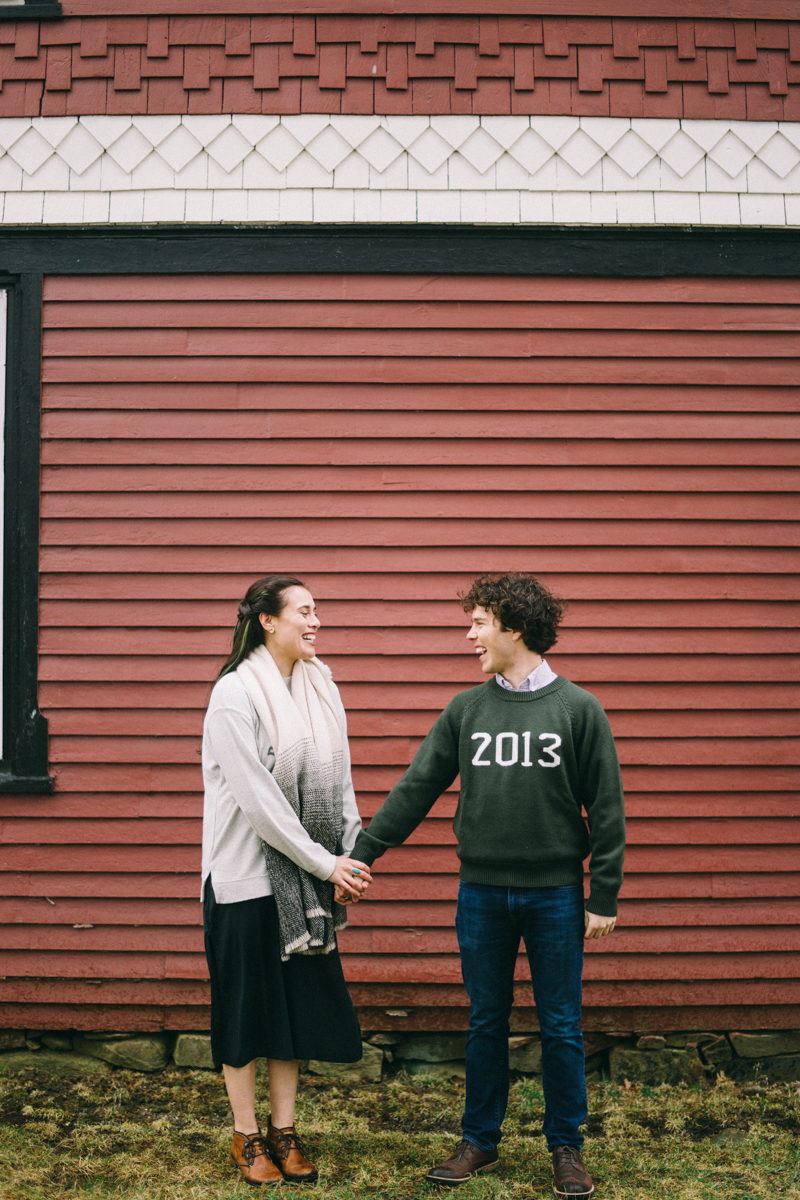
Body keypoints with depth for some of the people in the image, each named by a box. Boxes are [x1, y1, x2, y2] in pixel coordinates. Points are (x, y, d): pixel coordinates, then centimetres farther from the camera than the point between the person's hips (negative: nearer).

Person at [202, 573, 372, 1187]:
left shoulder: (321, 687, 6)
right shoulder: (235, 693, -14)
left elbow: (338, 780, 8)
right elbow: (259, 799, -18)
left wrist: (351, 857, -2)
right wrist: (325, 862, -15)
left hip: (306, 877, 6)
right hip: (247, 876, -6)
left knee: (300, 999, 11)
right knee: (245, 1003, 6)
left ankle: (284, 1130, 26)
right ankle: (247, 1136, 22)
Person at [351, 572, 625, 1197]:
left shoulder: (579, 709, -4)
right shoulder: (465, 709, 4)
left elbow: (606, 809, -3)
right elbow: (416, 788, 6)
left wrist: (603, 898, -5)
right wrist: (360, 853, 3)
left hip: (555, 894, -2)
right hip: (482, 893, 2)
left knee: (561, 1027, 7)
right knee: (486, 1023, 12)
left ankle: (567, 1146, 23)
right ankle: (480, 1141, 26)